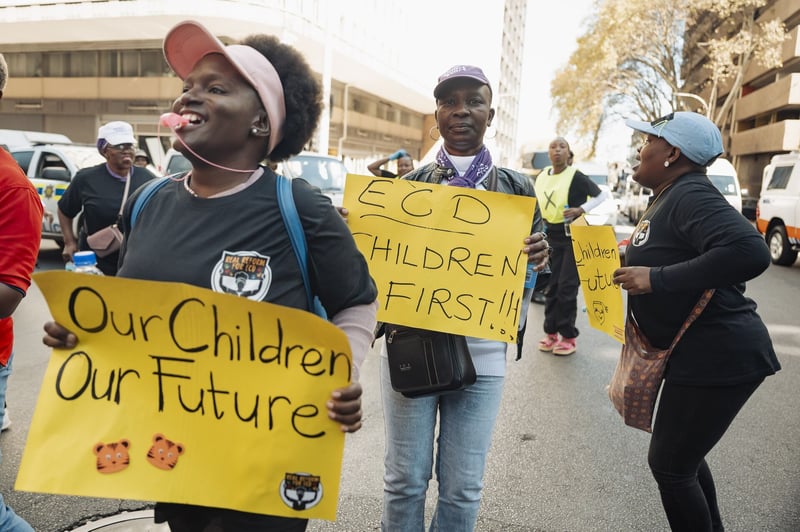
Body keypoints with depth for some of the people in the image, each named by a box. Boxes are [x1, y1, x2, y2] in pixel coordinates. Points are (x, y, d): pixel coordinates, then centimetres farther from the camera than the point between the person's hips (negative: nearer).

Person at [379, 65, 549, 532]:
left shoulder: (516, 188, 5)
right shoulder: (410, 184, 4)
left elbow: (527, 273, 9)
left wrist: (539, 257, -14)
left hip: (481, 351, 0)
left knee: (463, 488, 10)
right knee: (405, 480, 10)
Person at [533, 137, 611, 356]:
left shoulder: (576, 177, -9)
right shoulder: (541, 177, 6)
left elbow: (603, 195, -4)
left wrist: (581, 209, -17)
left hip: (573, 236, -5)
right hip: (550, 237, 5)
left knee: (566, 286, -5)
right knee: (550, 286, 7)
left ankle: (568, 336, 5)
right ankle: (551, 332, 16)